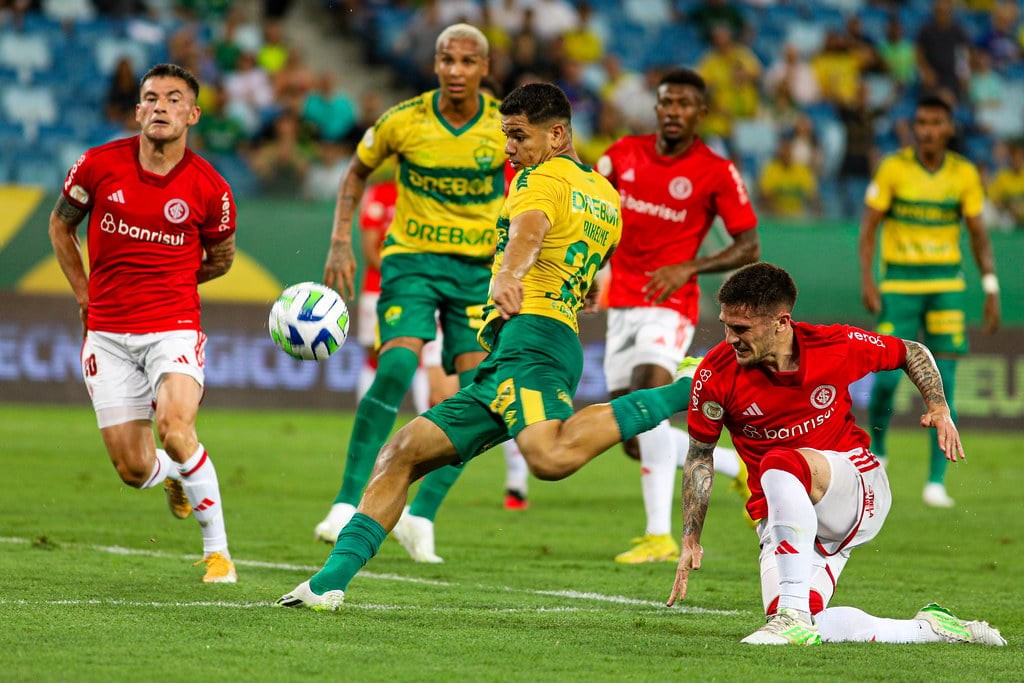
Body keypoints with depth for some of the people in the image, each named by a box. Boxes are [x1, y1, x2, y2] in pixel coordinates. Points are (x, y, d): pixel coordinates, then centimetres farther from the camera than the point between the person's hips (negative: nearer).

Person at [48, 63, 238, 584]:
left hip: (173, 329, -2)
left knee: (175, 429, -27)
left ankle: (217, 548, -9)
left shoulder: (209, 189, -7)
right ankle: (174, 474, 39)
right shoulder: (100, 165, -4)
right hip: (107, 334, 2)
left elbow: (220, 258, 13)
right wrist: (85, 293, 10)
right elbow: (60, 224, 14)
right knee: (133, 470, 0)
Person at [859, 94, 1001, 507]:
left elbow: (978, 233, 8)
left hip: (946, 284, 1)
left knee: (943, 385, -5)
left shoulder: (964, 174, 2)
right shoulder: (893, 168, -4)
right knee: (887, 377, -7)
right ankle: (875, 448, 23)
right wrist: (867, 278, -11)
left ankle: (936, 482, -2)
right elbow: (869, 225, -1)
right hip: (900, 283, -1)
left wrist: (991, 290, 3)